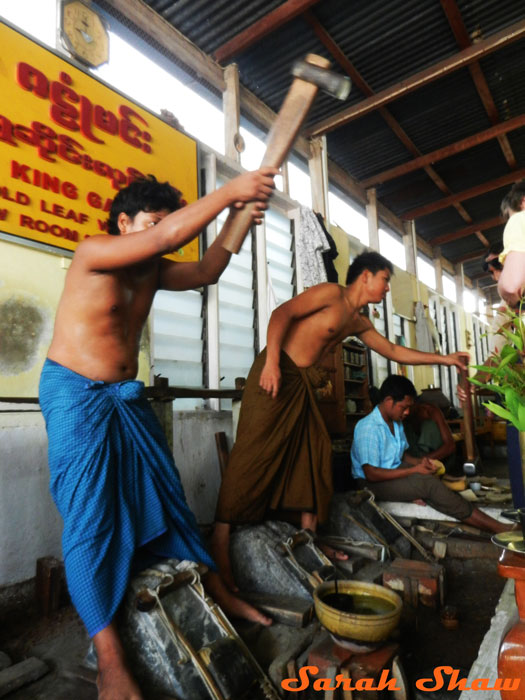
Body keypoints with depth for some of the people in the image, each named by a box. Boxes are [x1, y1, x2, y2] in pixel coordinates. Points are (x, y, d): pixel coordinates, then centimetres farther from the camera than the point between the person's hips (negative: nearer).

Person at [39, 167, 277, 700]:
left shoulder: (151, 270, 7)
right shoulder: (94, 251, -15)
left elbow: (204, 272, 9)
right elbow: (170, 235, -28)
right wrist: (229, 191, -22)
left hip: (126, 396, 7)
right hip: (75, 394, -7)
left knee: (165, 495, 10)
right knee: (89, 516, -7)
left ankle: (217, 592, 23)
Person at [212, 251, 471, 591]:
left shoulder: (359, 322, 20)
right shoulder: (332, 292, -4)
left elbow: (394, 352, 28)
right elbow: (282, 313, -14)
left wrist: (444, 358, 27)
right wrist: (271, 362, -25)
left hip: (302, 383, 9)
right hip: (277, 373, -9)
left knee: (314, 453, 7)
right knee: (255, 451, -13)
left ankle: (309, 535, 18)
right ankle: (221, 540, -8)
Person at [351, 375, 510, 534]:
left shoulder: (396, 422, 7)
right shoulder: (368, 428, -21)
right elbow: (371, 474, -24)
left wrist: (419, 461, -5)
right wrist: (414, 470, -21)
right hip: (373, 484, -9)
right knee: (429, 484, -26)